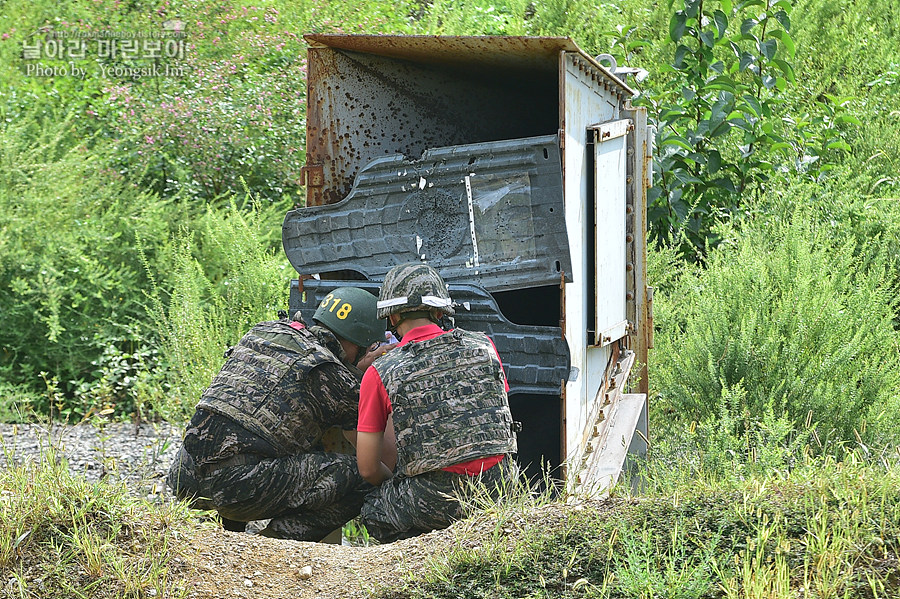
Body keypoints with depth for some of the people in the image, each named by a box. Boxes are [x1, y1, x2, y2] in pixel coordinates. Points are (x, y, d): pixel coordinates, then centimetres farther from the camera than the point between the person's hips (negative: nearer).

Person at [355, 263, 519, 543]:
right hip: (497, 488, 4)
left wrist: (397, 484, 23)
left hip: (435, 500, -4)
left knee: (371, 509, 25)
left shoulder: (379, 374, -3)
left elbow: (367, 469, 1)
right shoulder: (483, 345, 5)